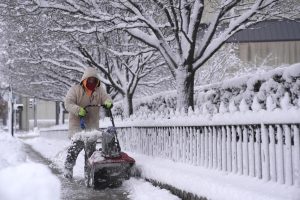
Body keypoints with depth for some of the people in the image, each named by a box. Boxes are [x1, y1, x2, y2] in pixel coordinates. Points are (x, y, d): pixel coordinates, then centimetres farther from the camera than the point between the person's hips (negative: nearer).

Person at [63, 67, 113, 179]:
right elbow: (68, 103, -12)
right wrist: (78, 110, -30)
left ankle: (88, 171, 19)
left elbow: (106, 98, 0)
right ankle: (68, 168, -5)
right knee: (77, 144, -18)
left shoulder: (99, 91, 8)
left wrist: (108, 103, -26)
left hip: (92, 125, 4)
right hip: (77, 124, -4)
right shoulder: (75, 89, -4)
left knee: (91, 148, 7)